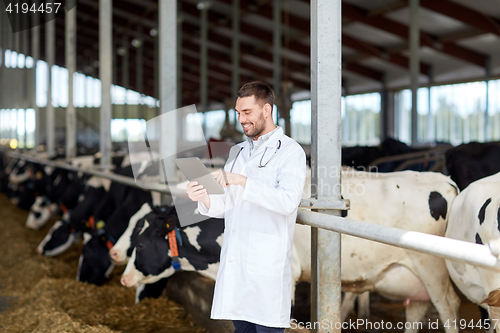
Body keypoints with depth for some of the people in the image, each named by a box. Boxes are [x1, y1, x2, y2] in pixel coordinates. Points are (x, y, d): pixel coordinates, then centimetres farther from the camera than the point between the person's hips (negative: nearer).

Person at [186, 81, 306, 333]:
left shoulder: (290, 151, -3)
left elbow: (288, 201, -19)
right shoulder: (237, 152, 19)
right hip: (234, 263, 7)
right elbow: (224, 207, 16)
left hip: (267, 264, -6)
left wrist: (243, 181, -25)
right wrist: (204, 199, -5)